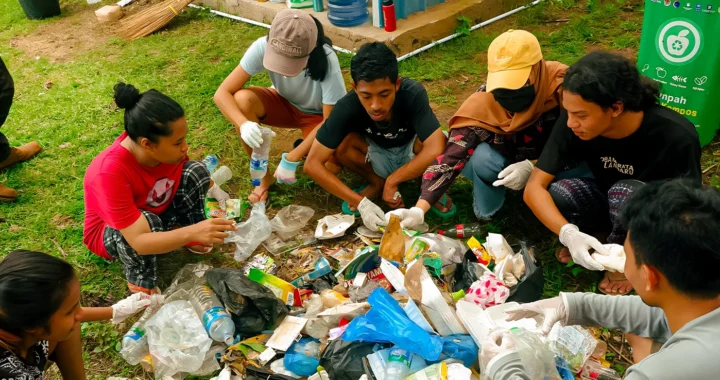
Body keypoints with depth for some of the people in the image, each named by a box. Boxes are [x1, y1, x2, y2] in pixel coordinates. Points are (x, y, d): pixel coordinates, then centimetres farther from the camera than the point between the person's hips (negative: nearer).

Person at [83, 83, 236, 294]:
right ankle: (141, 282, -11)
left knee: (196, 172, -16)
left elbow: (199, 182, -3)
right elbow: (137, 241, -43)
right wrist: (191, 233, -54)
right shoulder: (110, 172, -40)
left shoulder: (167, 145, -23)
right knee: (148, 223, -39)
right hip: (111, 235, -5)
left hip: (157, 210, 5)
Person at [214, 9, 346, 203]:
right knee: (242, 100, -29)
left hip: (318, 116, -2)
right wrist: (243, 124, -47)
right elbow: (222, 93, -27)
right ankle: (263, 177, -10)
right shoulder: (263, 47, -30)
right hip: (285, 104, 3)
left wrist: (292, 158, -31)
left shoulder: (326, 61, -35)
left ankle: (303, 150, 10)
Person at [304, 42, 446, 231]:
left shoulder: (413, 94, -35)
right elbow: (312, 164, -32)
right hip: (378, 157, 2)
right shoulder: (347, 107, -31)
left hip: (411, 155, -2)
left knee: (433, 141, -35)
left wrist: (392, 181, -35)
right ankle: (377, 183, -3)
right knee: (342, 143, -28)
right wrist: (360, 202, -39)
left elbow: (435, 150, -45)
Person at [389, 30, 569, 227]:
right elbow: (451, 156, -32)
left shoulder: (562, 84, -28)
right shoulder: (484, 103, -26)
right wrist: (419, 209, -43)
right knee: (482, 157, -31)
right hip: (506, 162, 0)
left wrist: (532, 167, -34)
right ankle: (487, 211, -4)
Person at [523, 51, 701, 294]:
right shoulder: (574, 122, -24)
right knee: (555, 193, -28)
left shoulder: (675, 136, -31)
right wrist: (569, 234, -42)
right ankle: (602, 233, 2)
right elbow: (534, 188, -24)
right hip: (607, 200, 3)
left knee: (625, 192, -36)